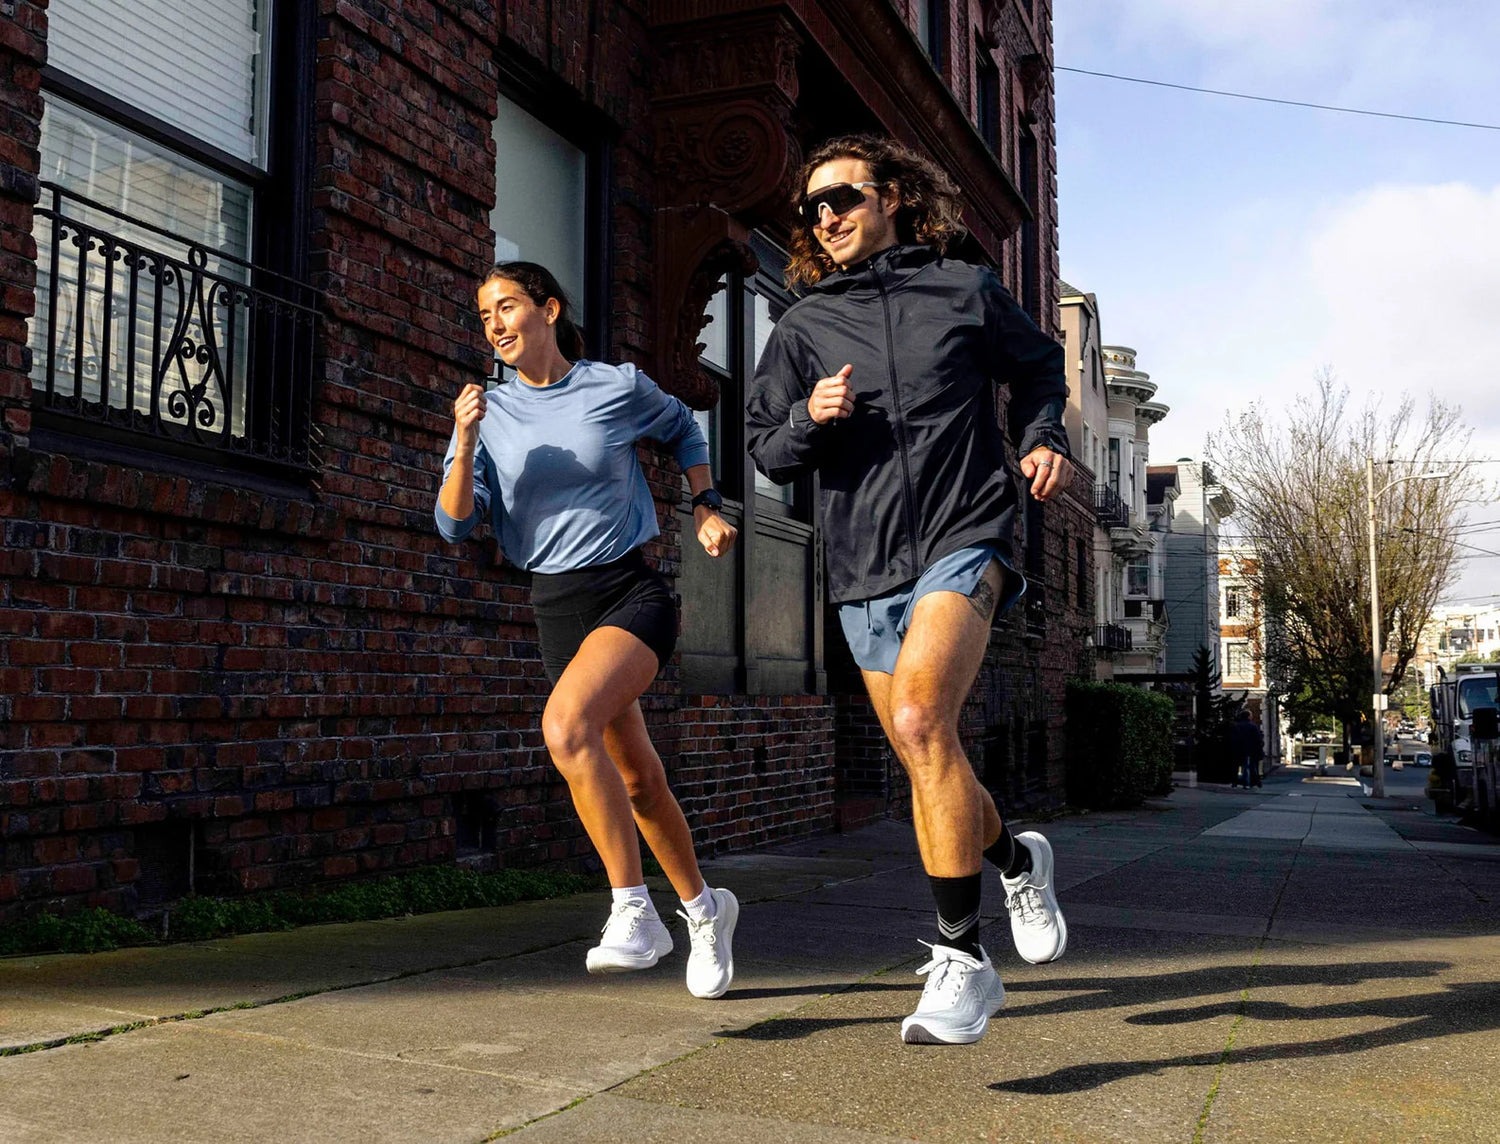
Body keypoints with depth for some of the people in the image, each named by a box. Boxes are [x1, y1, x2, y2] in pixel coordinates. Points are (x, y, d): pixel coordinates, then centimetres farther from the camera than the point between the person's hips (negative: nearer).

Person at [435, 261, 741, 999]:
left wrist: (705, 508, 7)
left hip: (632, 591, -4)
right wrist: (464, 444, -18)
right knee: (636, 777, 12)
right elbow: (455, 525, -4)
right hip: (556, 608, 4)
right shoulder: (489, 412, 3)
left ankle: (633, 912, -21)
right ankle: (702, 907, 33)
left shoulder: (619, 387, -3)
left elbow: (683, 430, 18)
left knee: (565, 725, -30)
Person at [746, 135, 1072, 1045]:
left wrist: (1045, 440, 4)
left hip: (964, 538, -4)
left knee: (921, 721, -26)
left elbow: (1038, 365, 22)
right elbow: (766, 451, 10)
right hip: (865, 568, 4)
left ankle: (962, 957, -18)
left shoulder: (966, 290, 5)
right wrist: (810, 418, -10)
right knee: (926, 760, 11)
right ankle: (1017, 859, 40)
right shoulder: (804, 326, 9)